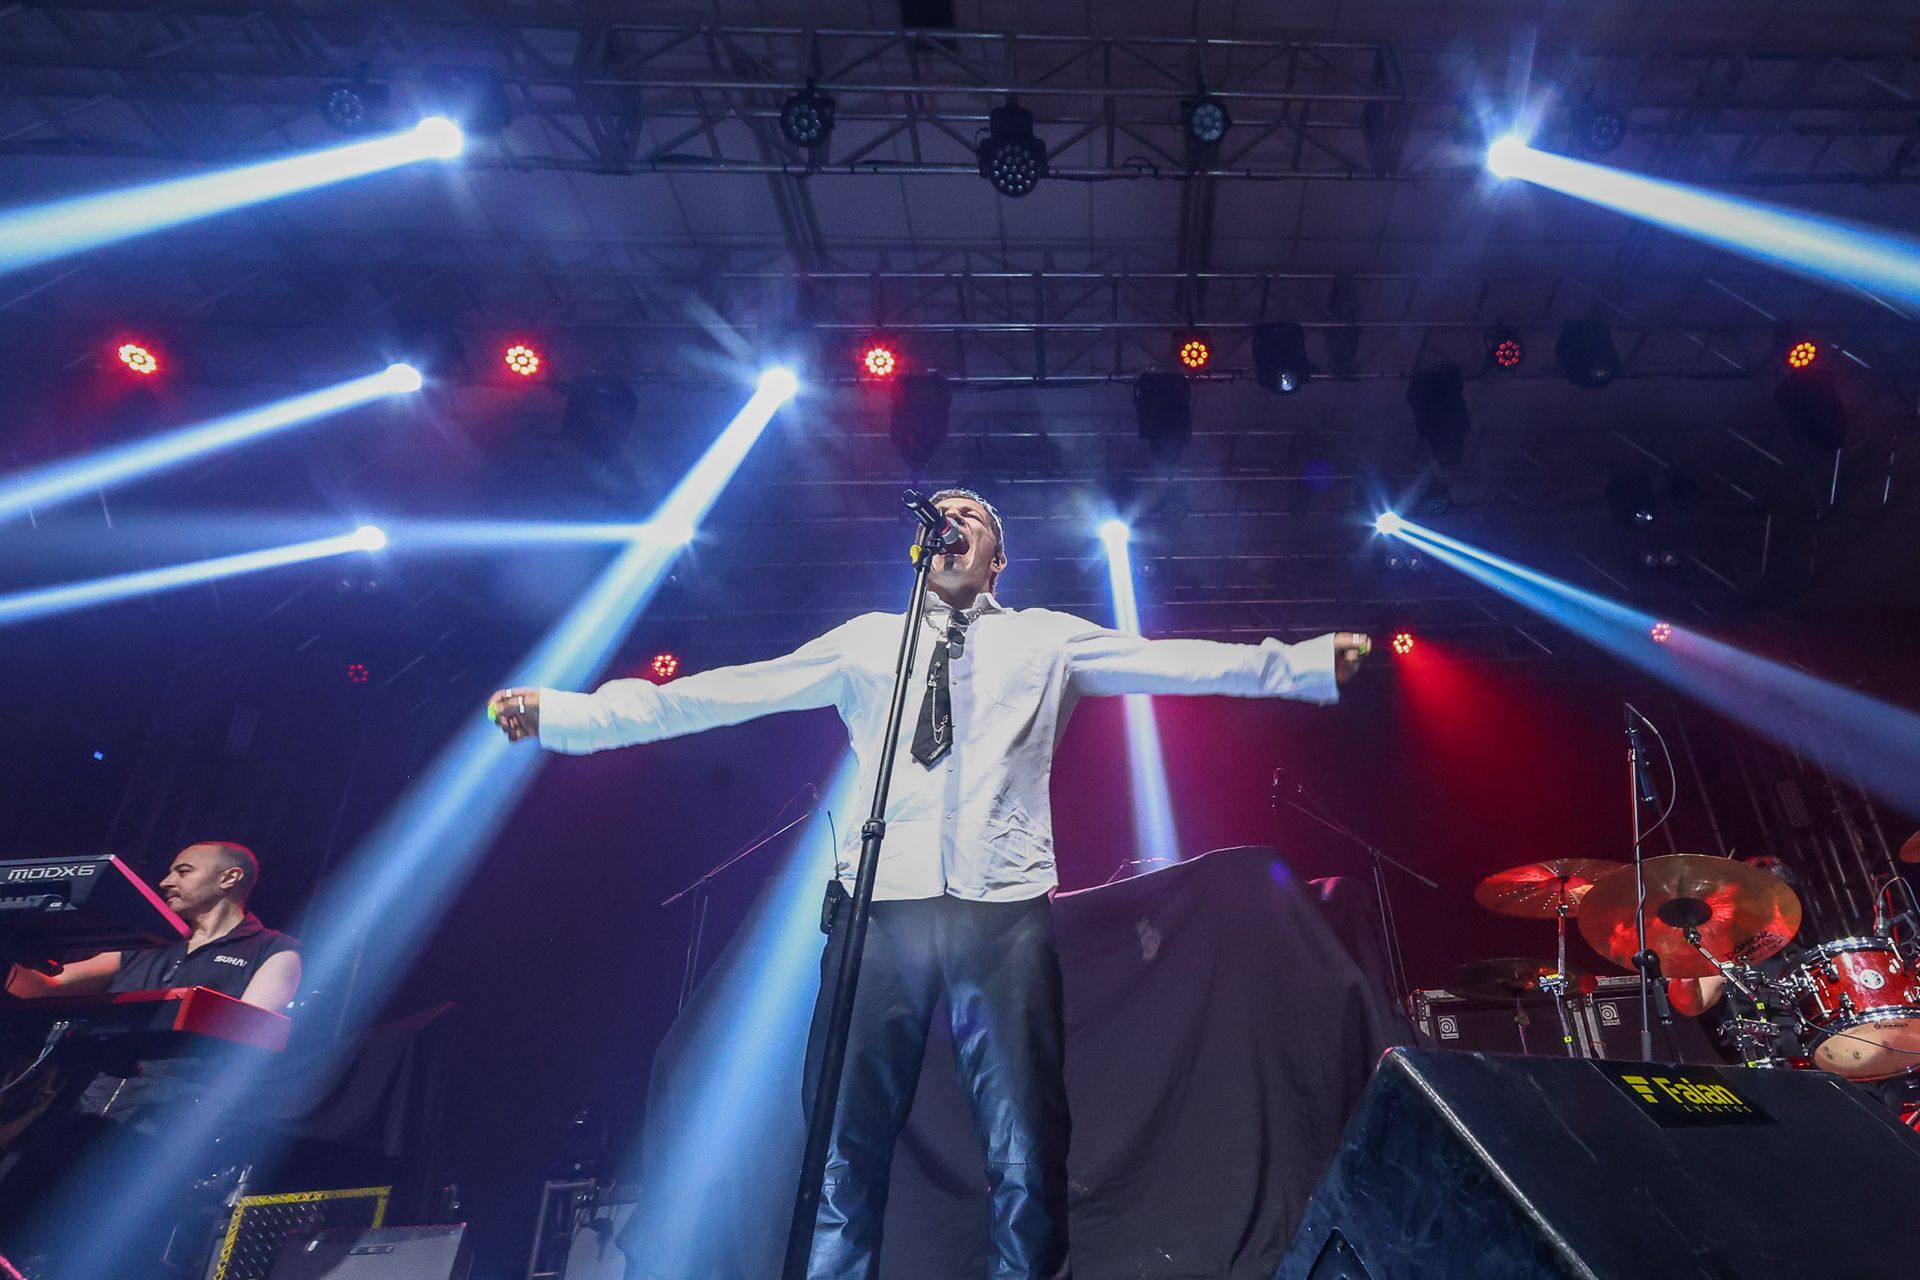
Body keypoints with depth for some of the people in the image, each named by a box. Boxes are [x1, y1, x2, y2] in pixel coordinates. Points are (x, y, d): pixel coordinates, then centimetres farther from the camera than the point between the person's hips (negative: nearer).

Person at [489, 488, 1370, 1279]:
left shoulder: (1044, 639, 15)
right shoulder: (868, 640, 15)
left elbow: (1172, 662, 7)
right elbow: (723, 692, 11)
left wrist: (1312, 662, -2)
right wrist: (565, 713, 7)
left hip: (1004, 905, 0)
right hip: (883, 903, 1)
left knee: (1027, 1155, 2)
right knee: (847, 1149, 2)